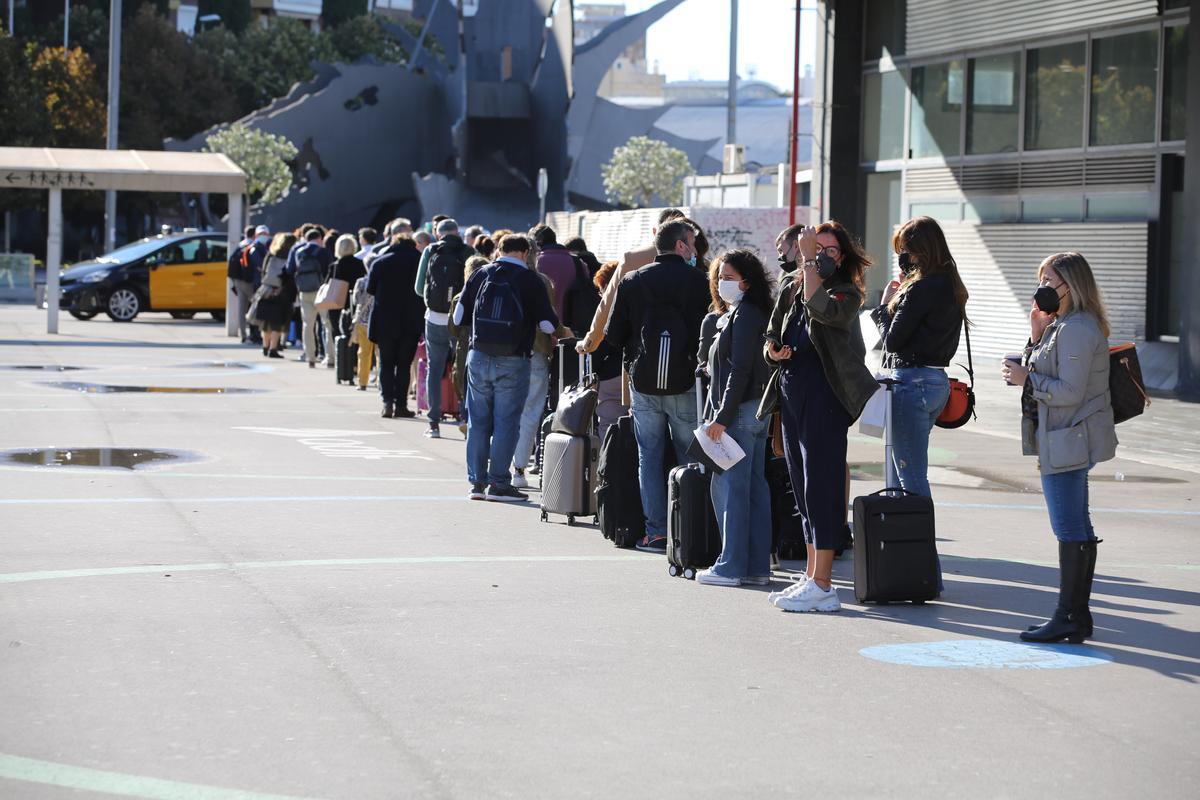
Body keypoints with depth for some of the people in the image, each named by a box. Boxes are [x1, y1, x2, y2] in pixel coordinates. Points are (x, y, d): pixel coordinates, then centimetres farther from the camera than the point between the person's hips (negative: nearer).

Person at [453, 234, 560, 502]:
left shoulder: (481, 274, 4)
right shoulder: (530, 280, -4)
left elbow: (459, 317, 7)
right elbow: (547, 324, -5)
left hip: (479, 357, 3)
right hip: (513, 362, -3)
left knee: (478, 420, 11)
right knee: (506, 422, 2)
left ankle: (477, 482, 13)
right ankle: (498, 484, 1)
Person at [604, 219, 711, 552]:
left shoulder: (631, 281, 3)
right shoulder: (697, 281, -5)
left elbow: (614, 335, 5)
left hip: (644, 383, 2)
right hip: (686, 383, -2)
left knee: (649, 458, 8)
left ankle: (656, 533, 4)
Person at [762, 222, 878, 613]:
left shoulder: (847, 293, -4)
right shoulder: (790, 291, 14)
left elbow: (820, 307, -25)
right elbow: (771, 338, 20)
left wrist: (810, 259, -20)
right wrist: (774, 350, -3)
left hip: (824, 396, -7)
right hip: (791, 394, 7)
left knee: (821, 485, -8)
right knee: (803, 488, 11)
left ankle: (822, 585, -6)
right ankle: (812, 578, 18)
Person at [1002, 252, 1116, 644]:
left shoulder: (1077, 329, -17)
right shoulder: (1061, 325, 16)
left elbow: (1069, 392, -22)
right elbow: (1044, 374, 16)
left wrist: (1025, 378, -13)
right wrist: (1037, 336, 5)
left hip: (1068, 443, -11)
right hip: (1071, 444, 11)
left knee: (1069, 529, -7)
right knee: (1078, 528, 12)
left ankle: (1069, 617, -3)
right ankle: (1078, 616, 18)